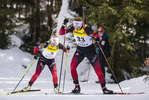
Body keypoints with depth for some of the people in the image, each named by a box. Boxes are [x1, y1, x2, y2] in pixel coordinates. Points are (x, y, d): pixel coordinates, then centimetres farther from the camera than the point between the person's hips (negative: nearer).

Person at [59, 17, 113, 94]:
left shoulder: (86, 28, -25)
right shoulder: (72, 28, -12)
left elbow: (98, 36, -30)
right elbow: (61, 33, -9)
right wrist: (64, 25, -25)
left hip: (90, 50, -3)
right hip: (80, 50, 3)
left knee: (98, 69, -7)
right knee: (72, 66, -16)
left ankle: (104, 88, 6)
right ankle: (77, 87, -4)